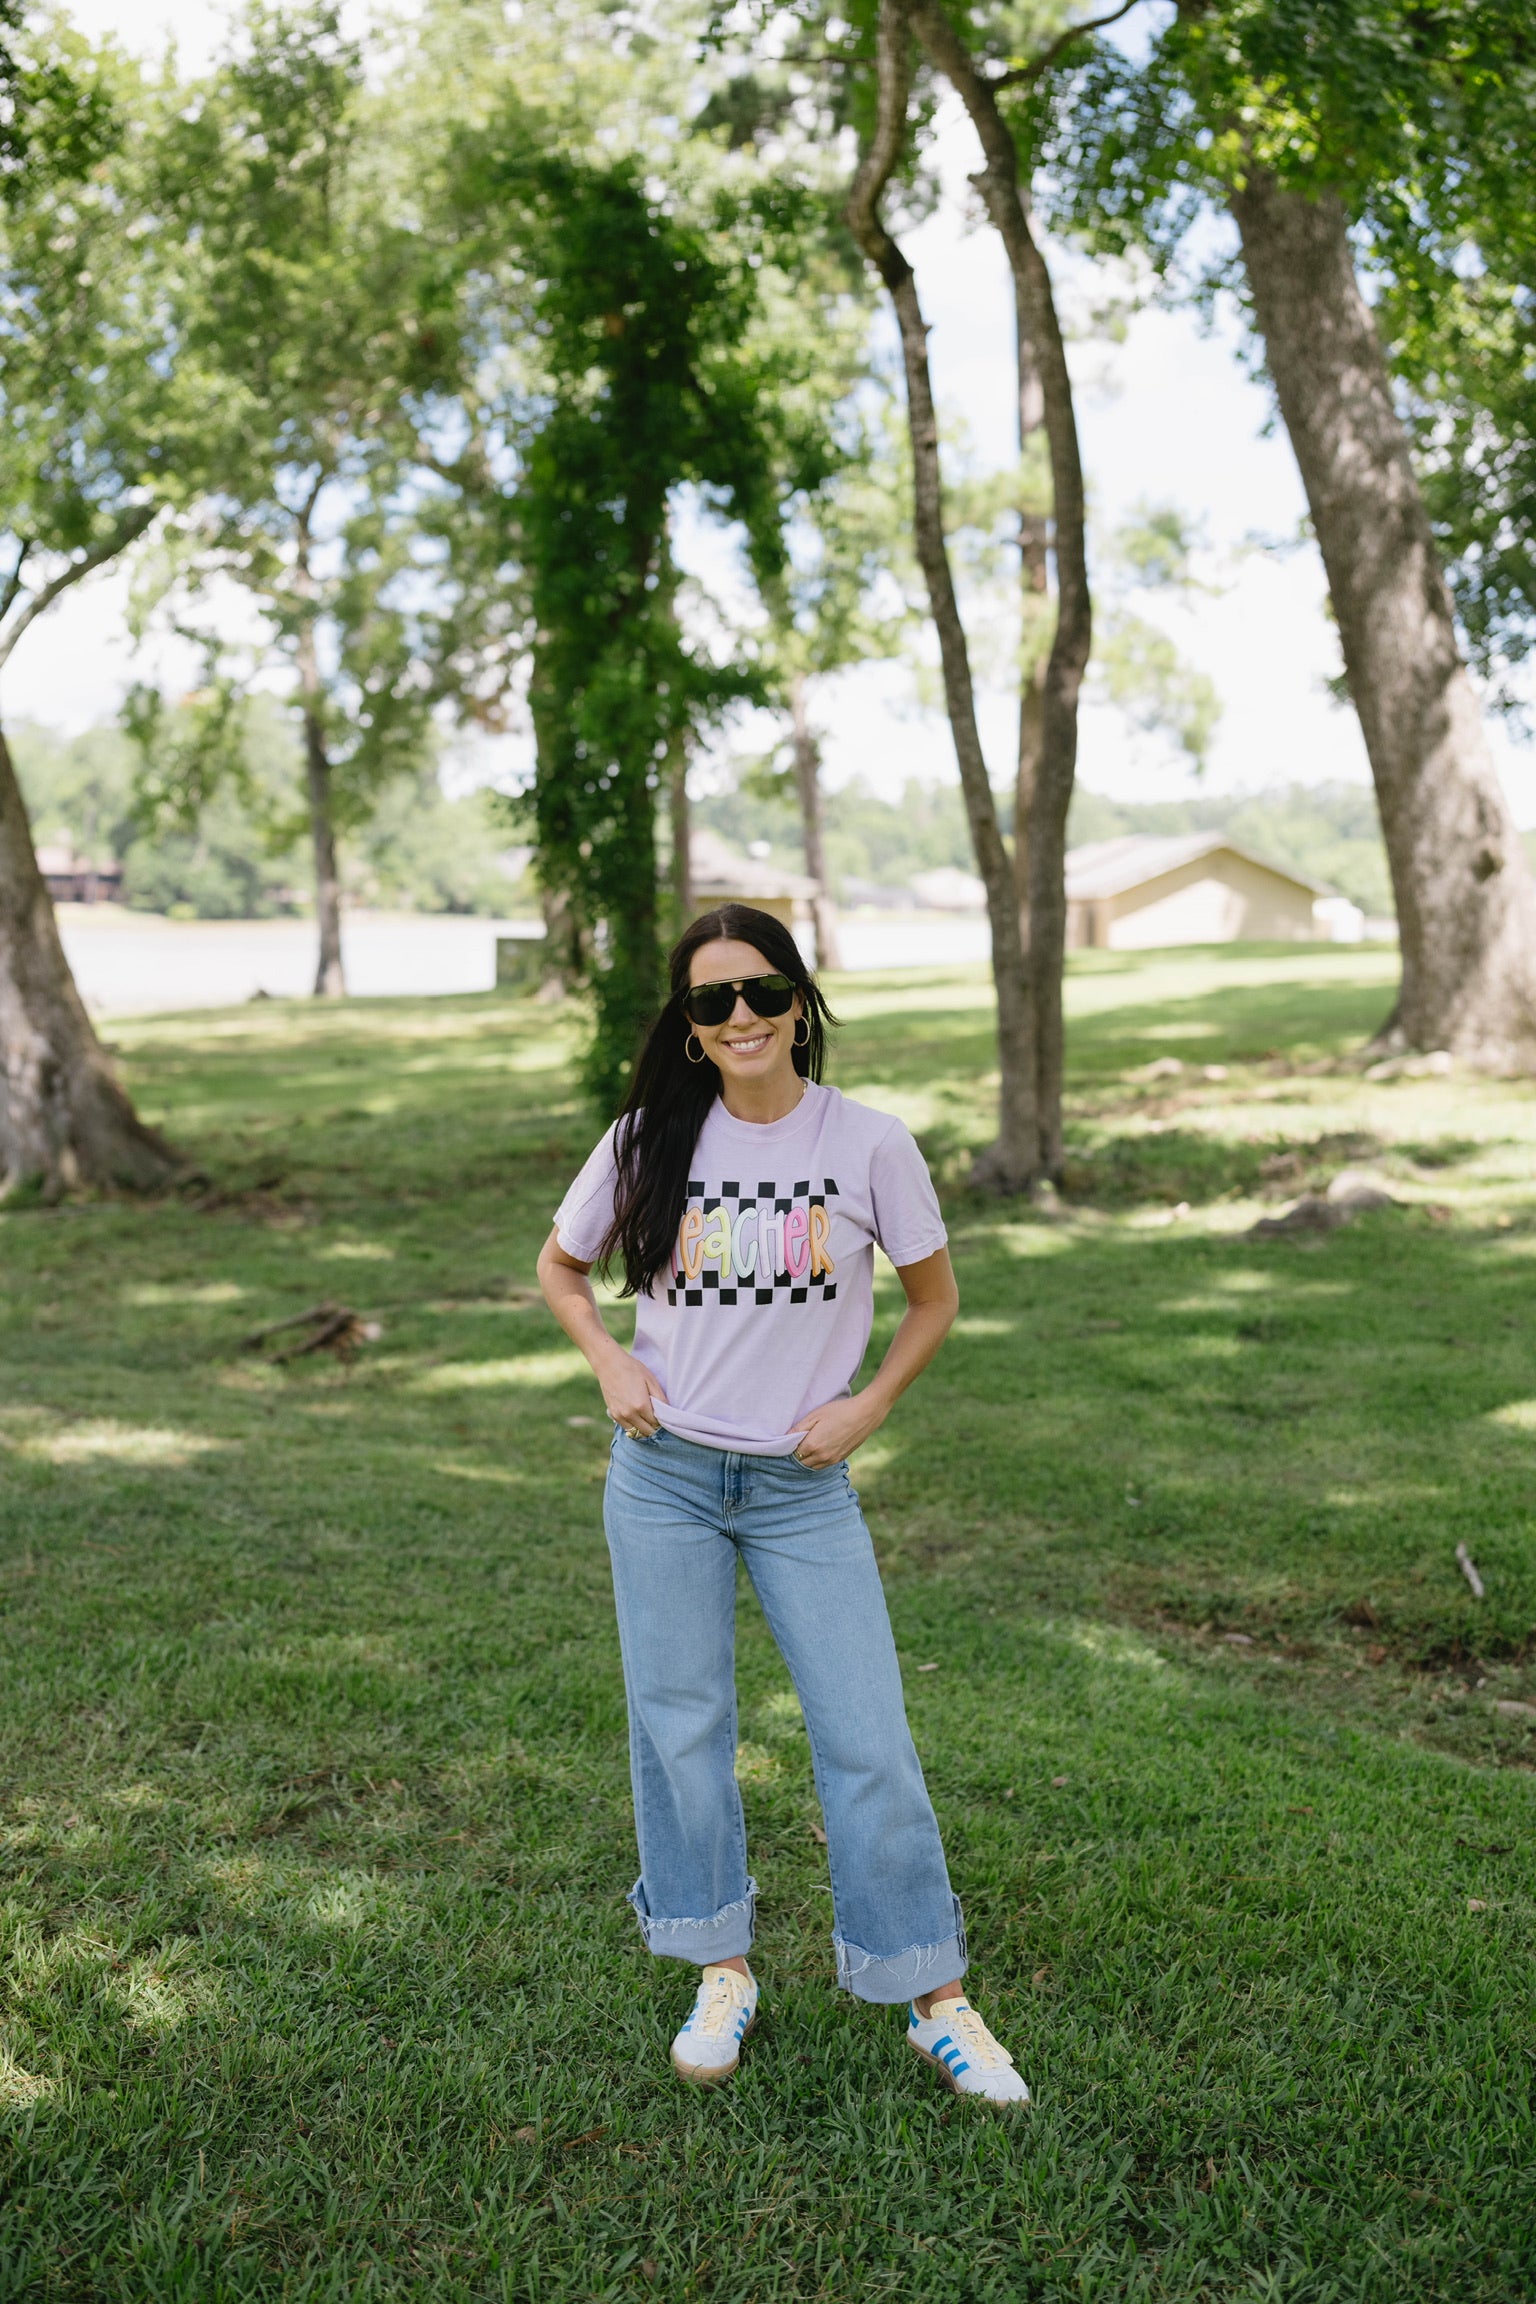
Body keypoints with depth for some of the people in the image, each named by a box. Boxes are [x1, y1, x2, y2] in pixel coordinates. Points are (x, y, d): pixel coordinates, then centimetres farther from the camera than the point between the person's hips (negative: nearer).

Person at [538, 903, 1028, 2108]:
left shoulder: (869, 1144, -6)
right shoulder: (651, 1141, -2)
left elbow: (935, 1298, 6)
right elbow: (562, 1265, 14)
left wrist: (871, 1405, -5)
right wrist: (611, 1363, -2)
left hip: (805, 1487, -1)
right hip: (664, 1476, 2)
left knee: (868, 1739, -1)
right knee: (681, 1726, 9)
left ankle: (938, 2001, 16)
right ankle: (724, 1974, 28)